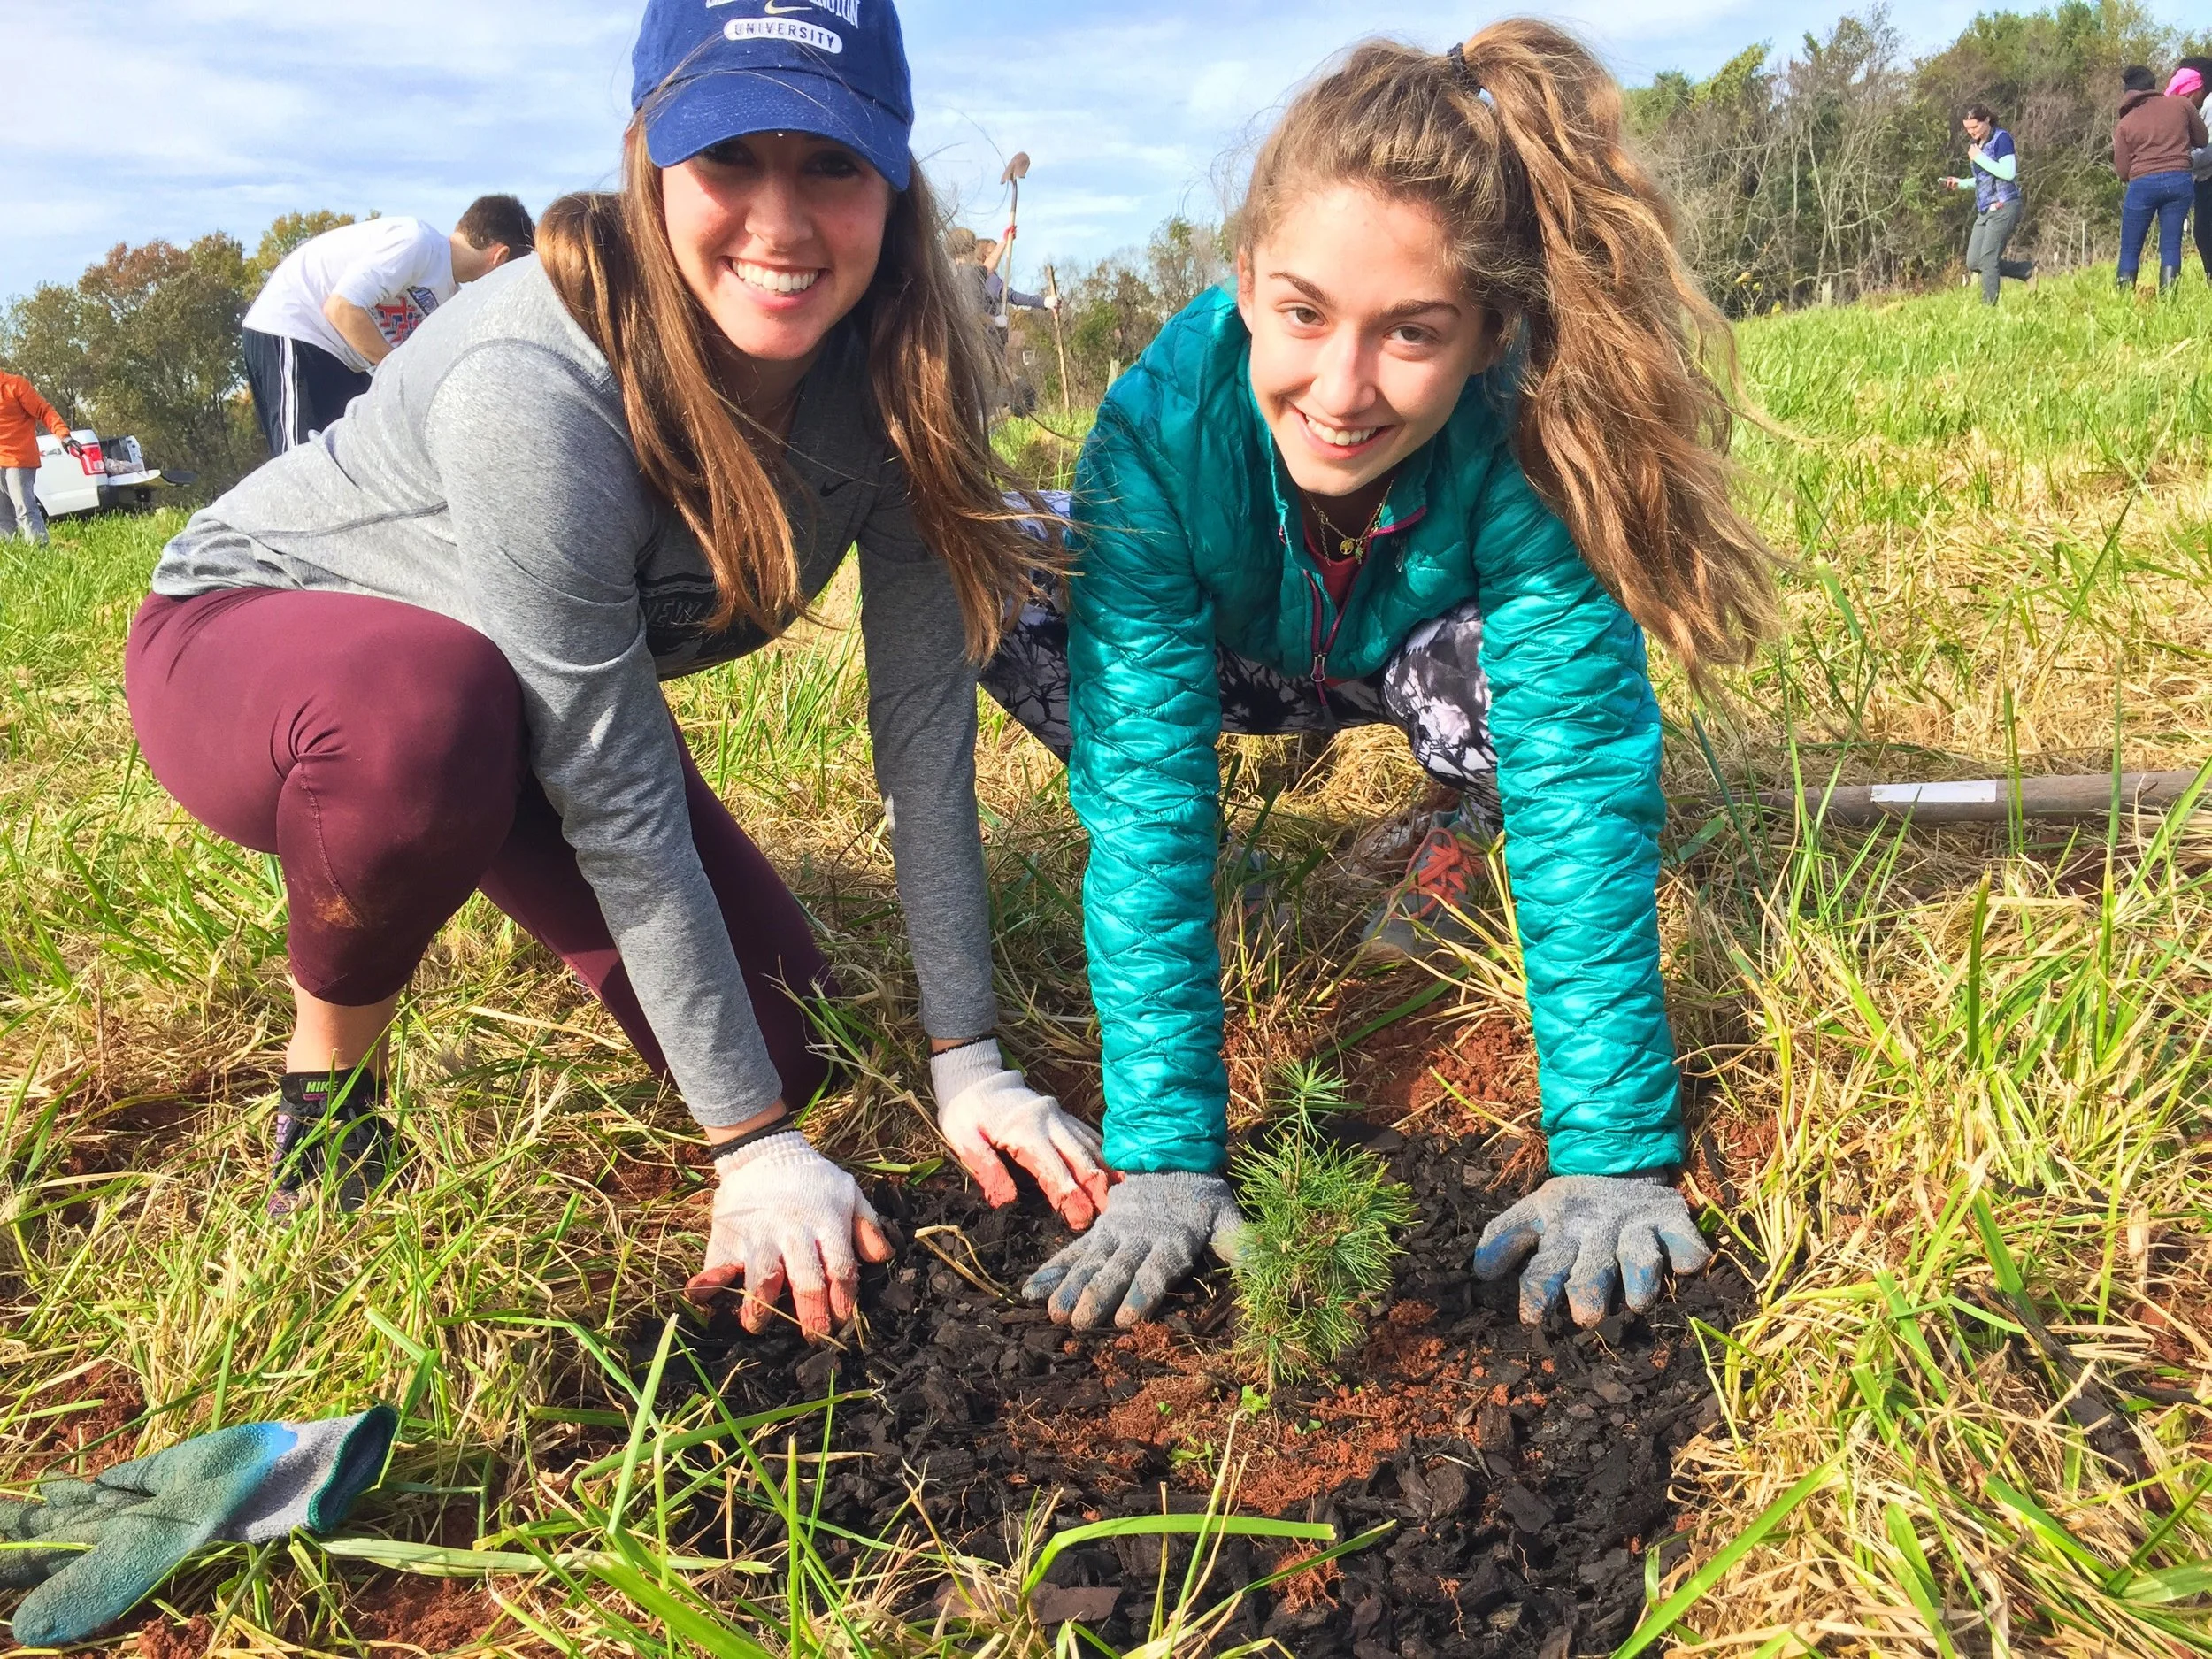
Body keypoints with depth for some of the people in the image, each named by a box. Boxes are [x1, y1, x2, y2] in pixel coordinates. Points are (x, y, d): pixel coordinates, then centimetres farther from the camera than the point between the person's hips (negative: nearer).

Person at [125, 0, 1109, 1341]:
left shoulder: (889, 370, -19)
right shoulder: (536, 386, -36)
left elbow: (925, 714, -18)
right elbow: (621, 798, -34)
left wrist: (969, 1063, -19)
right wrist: (754, 1146, -28)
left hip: (548, 689, 5)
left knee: (786, 1045, -2)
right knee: (425, 703, -41)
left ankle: (501, 872, 25)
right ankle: (331, 1063, -8)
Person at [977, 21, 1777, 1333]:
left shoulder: (1529, 443, -38)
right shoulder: (1159, 437, -38)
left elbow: (1587, 791, -38)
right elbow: (1147, 808, -39)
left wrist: (1614, 1159, -44)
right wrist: (1164, 1156, -44)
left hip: (1422, 653, 0)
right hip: (1232, 665, 1)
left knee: (1483, 677, -37)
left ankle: (1467, 814, 1)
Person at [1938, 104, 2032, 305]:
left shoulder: (2001, 138, -8)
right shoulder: (1975, 144, 15)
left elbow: (2008, 173, -18)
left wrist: (1979, 158, -14)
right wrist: (1960, 183, 8)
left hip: (2003, 207, -9)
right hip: (1984, 210, 9)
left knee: (1988, 259, -13)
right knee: (1973, 263, 4)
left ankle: (1989, 306, -7)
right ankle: (2028, 269, 17)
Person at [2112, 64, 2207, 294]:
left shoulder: (2125, 124, 6)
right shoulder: (2181, 104, 7)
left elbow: (2122, 172, 5)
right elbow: (2202, 140, 16)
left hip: (2143, 185, -1)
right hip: (2180, 180, 1)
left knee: (2130, 250, 5)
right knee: (2171, 246, 4)